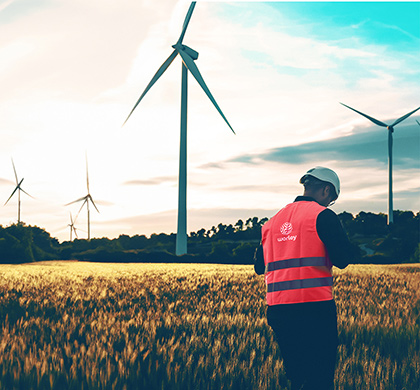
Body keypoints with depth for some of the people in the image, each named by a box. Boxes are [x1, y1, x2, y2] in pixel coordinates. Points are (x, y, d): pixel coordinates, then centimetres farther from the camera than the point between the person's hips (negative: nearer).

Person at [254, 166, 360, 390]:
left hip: (277, 310, 6)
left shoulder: (273, 221, 17)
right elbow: (342, 259, -11)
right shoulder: (322, 215, -2)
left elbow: (259, 266, 20)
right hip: (315, 307, -6)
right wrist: (355, 251, 11)